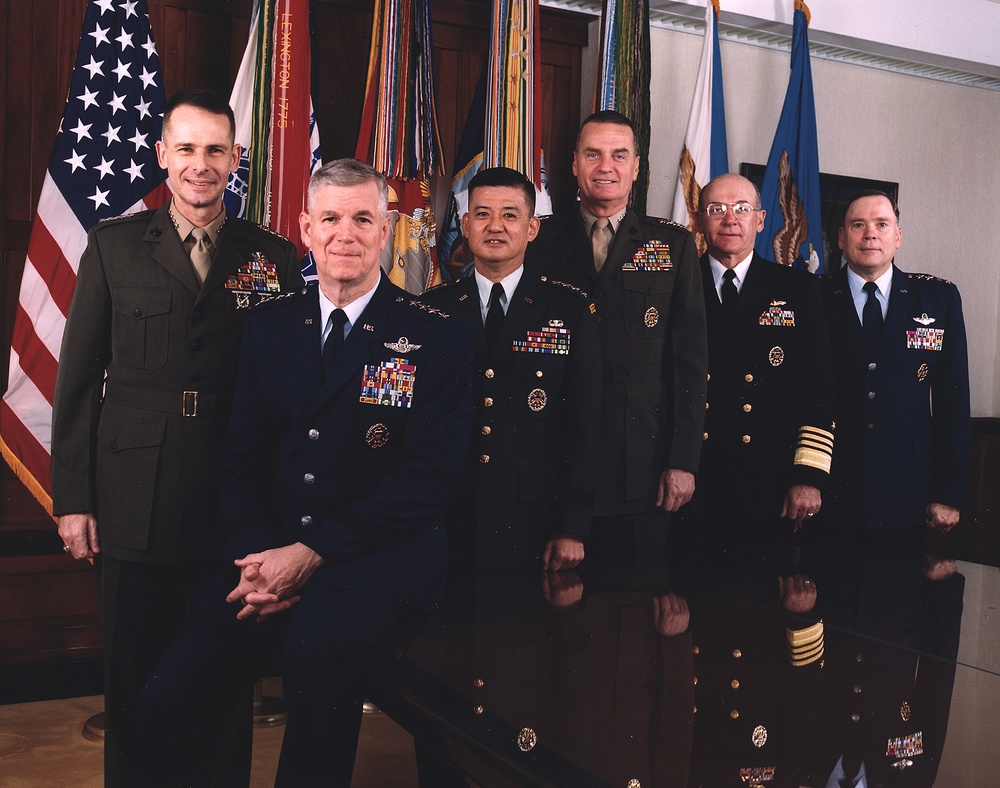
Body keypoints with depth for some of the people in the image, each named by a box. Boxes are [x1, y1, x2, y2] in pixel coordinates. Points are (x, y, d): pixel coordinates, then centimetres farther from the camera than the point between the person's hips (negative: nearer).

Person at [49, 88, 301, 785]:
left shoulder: (276, 259, 3)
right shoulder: (114, 247, 4)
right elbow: (79, 379, 4)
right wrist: (73, 498, 0)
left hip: (237, 509, 0)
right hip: (134, 505, 0)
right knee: (134, 681, 11)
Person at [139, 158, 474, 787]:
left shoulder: (438, 340, -2)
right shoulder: (269, 328, 12)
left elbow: (428, 477, -9)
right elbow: (243, 455, 11)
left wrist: (312, 553, -15)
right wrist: (258, 556, -8)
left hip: (380, 554, -3)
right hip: (271, 553, 4)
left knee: (317, 647, -34)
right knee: (168, 699, -15)